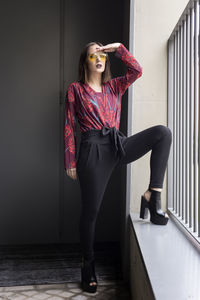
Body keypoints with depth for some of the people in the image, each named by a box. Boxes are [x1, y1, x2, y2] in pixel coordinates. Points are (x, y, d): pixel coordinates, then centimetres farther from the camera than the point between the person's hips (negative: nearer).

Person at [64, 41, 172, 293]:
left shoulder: (114, 86, 19)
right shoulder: (75, 89, 8)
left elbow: (136, 71, 3)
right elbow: (69, 126, 3)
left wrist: (118, 48, 5)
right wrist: (70, 161, -3)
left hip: (119, 145, 4)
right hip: (93, 149, -3)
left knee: (162, 132, -19)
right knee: (90, 209, -1)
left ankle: (152, 197, -20)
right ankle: (88, 264, 20)